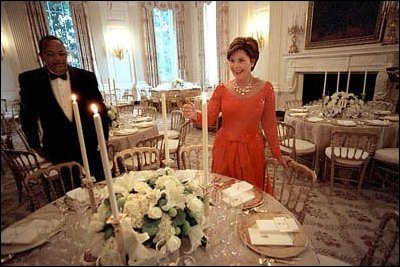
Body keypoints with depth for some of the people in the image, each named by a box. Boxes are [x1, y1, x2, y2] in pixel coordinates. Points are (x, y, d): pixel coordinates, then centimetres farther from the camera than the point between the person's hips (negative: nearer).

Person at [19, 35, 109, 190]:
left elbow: (100, 110, 4)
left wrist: (103, 138, 2)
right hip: (60, 152, 0)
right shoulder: (29, 80, -3)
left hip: (92, 147, 1)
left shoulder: (86, 77, -4)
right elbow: (28, 116, 8)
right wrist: (36, 145, 8)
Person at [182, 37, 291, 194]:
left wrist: (278, 156, 6)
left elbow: (269, 125, 1)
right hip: (224, 149, 1)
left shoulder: (265, 88, -5)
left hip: (252, 150, -1)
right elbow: (208, 120, -6)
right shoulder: (222, 89, -2)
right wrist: (194, 115, -28)